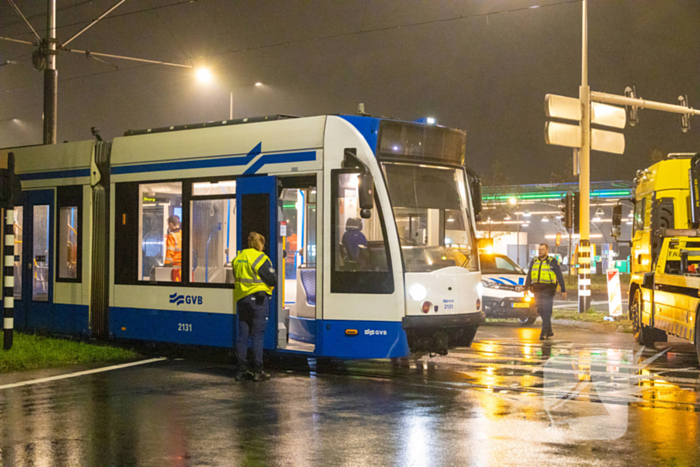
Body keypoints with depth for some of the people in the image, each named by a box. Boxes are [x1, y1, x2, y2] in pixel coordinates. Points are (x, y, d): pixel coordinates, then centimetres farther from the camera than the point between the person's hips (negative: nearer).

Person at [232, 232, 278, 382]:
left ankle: (241, 371, 10)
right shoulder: (260, 258, -11)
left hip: (241, 300, 6)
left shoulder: (238, 259, 10)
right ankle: (258, 372, -1)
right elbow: (273, 280, -10)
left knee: (242, 335, 9)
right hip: (258, 299, -6)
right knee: (257, 336, -2)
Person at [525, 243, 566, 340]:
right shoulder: (534, 262, 10)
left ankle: (544, 334, -11)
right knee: (541, 312, 10)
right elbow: (529, 276, 13)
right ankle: (549, 331, 25)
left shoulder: (552, 262, -3)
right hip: (537, 291, 5)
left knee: (546, 313, -9)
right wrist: (526, 288, 8)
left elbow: (560, 277, -3)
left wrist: (563, 290, -6)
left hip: (548, 291, -5)